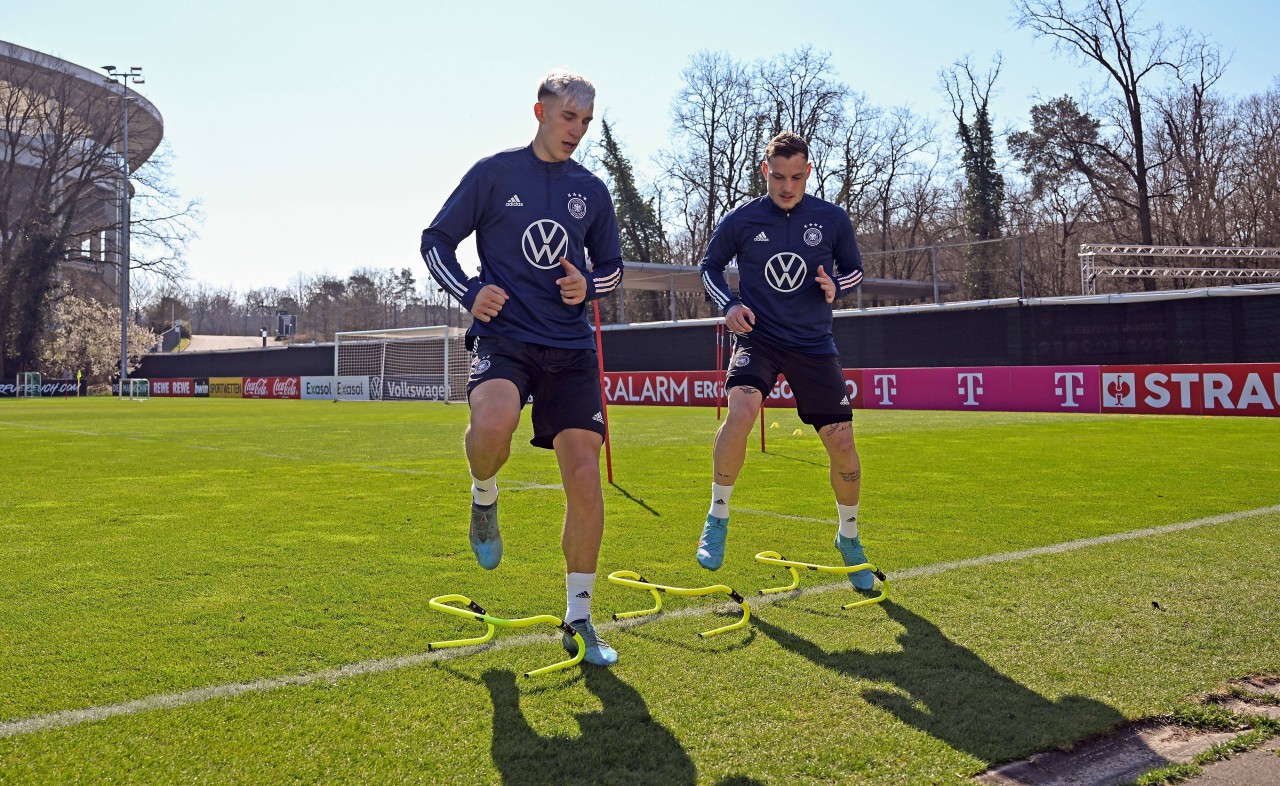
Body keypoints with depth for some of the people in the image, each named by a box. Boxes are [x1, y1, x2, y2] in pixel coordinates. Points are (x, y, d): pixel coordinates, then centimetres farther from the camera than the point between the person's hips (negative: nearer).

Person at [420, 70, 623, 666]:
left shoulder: (592, 191, 12)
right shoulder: (494, 172, 2)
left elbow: (612, 269, 21)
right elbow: (435, 241, 5)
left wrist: (589, 286, -2)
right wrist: (469, 294, -11)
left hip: (570, 347, 3)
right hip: (503, 335, -3)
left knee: (584, 478, -4)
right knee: (494, 420, -36)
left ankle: (579, 618, 11)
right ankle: (484, 498, 2)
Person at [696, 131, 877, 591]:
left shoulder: (832, 220, -1)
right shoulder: (740, 221, -3)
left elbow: (854, 270, 12)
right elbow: (710, 267, 11)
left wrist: (835, 287, -11)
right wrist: (729, 305, -8)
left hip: (814, 343, 2)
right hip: (758, 336, -2)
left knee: (841, 441, -1)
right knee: (740, 411, -30)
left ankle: (849, 537, 25)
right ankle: (717, 518, -8)